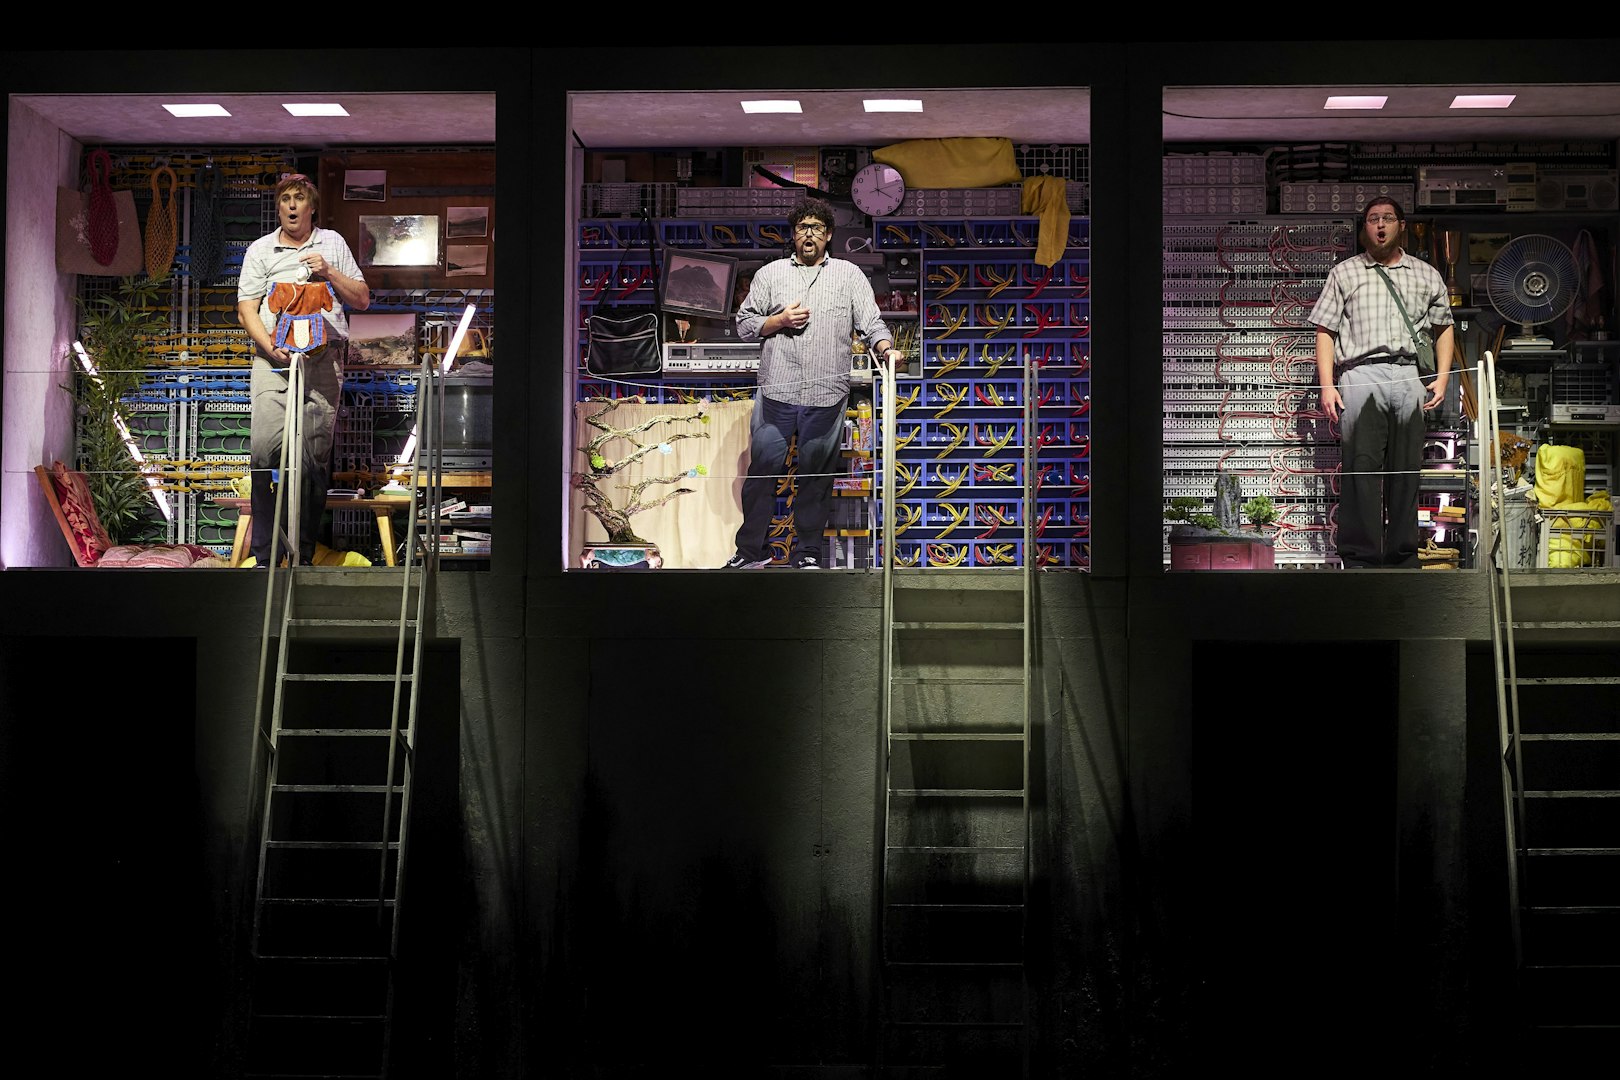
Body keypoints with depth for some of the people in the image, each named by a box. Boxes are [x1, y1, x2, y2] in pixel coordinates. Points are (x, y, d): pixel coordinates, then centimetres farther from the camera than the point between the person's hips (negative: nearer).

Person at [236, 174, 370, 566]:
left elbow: (362, 300, 15)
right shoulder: (260, 250, 13)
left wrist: (329, 273, -2)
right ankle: (263, 555, -11)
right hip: (274, 356, -1)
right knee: (265, 445, -14)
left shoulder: (332, 244, 16)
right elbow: (246, 310, 7)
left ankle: (305, 553, 3)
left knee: (316, 453, -3)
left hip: (324, 357, 1)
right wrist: (271, 348, -10)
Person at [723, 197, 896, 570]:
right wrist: (779, 321, -4)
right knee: (763, 469, 0)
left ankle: (809, 553, 15)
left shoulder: (849, 275, 12)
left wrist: (884, 348, -16)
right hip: (777, 390, 0)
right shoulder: (770, 274, 13)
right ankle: (752, 550, 10)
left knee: (816, 477, 5)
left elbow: (871, 322, 4)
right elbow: (744, 323, 13)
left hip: (826, 396, 0)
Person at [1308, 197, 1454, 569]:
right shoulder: (1344, 273, 15)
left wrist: (1442, 377, 8)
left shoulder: (1426, 275, 20)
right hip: (1360, 375, -2)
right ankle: (1359, 559, -8)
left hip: (1410, 376, 2)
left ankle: (1403, 557, 6)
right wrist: (1327, 385, -1)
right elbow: (1325, 332, 10)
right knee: (1361, 468, -8)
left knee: (1406, 470, 1)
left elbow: (1444, 328, 22)